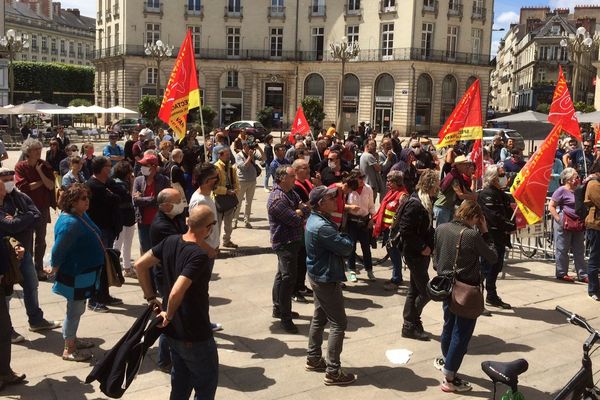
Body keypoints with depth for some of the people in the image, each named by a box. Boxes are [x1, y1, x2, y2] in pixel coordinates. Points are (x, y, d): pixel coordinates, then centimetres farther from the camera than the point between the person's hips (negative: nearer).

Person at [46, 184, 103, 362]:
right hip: (75, 275, -9)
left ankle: (72, 339, 39)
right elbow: (58, 250, -23)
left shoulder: (81, 216, 4)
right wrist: (54, 269, -9)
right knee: (75, 310, 3)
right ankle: (69, 350, 17)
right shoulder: (70, 223, -28)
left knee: (77, 309, 22)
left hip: (84, 273, 9)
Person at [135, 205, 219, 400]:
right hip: (195, 336, -7)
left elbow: (140, 265, 2)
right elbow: (176, 293, -35)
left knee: (180, 381, 25)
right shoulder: (199, 256, -27)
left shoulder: (170, 241, -4)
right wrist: (169, 315, -16)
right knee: (207, 383, 15)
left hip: (173, 332, 7)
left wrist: (151, 298, 7)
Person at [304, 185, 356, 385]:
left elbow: (335, 243, 9)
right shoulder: (322, 227, -28)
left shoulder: (315, 219, 5)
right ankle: (333, 371, 2)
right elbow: (347, 247, -23)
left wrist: (340, 237, -10)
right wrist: (347, 237, -4)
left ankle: (314, 359, 32)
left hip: (319, 276, 10)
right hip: (327, 279, -10)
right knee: (338, 323, -3)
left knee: (319, 318, 20)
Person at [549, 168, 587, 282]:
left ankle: (582, 275, 17)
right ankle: (561, 273, 13)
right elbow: (551, 206, -11)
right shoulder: (562, 190, -9)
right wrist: (559, 220, -18)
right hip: (564, 223, -7)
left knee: (579, 251, 11)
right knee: (562, 249, 3)